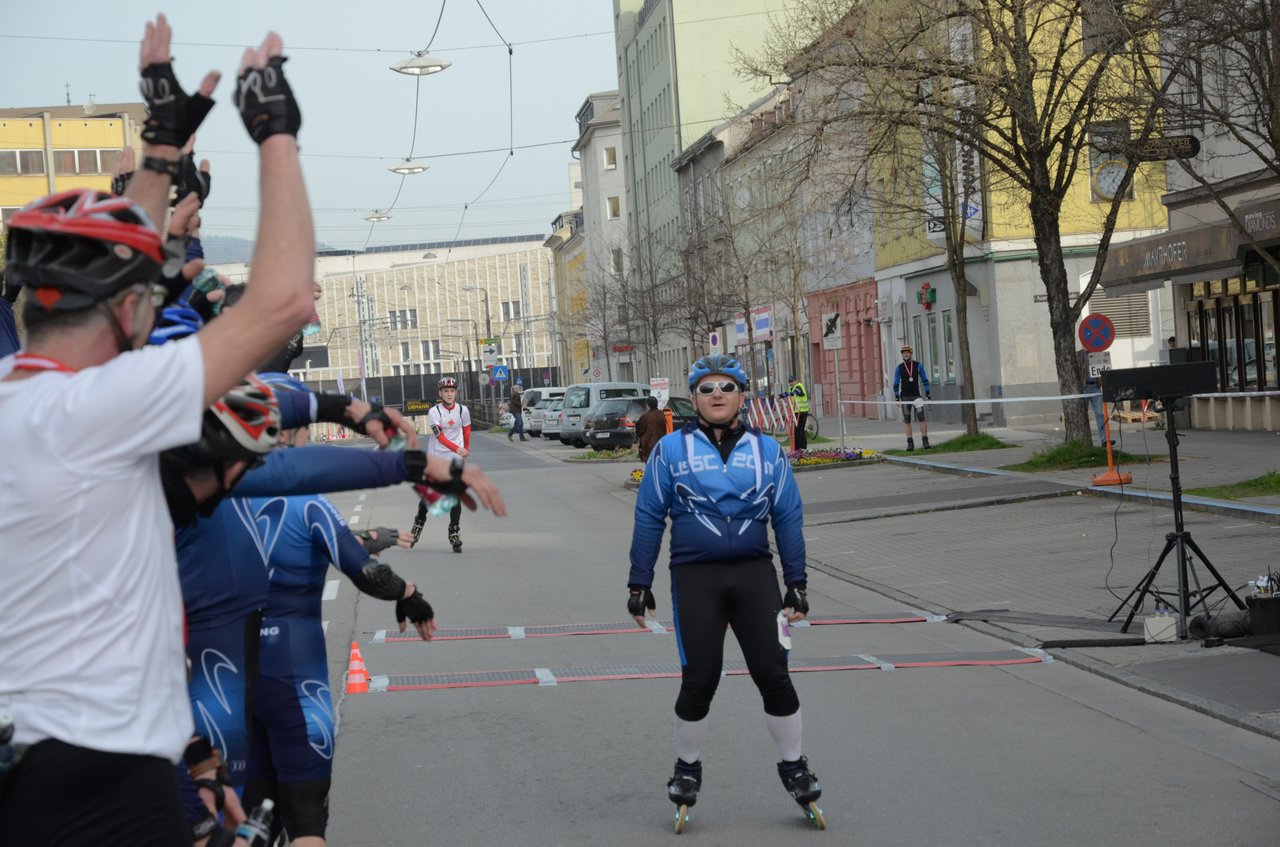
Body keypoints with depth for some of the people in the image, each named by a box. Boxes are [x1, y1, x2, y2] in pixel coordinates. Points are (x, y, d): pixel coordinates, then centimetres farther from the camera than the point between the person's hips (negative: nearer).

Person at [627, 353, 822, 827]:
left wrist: (796, 584, 6)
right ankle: (687, 766, 21)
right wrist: (639, 584, 2)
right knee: (699, 679, -1)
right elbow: (649, 518, 4)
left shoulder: (767, 450, 7)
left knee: (773, 673, -2)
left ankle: (793, 764, 17)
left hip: (755, 575, 2)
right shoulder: (671, 450, 2)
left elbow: (788, 518, 9)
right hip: (695, 577, -1)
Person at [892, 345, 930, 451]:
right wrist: (897, 398, 2)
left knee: (921, 417, -12)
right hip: (905, 397, 1)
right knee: (906, 420, 0)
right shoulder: (899, 368, 6)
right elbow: (896, 384, 9)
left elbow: (925, 380, 9)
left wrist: (928, 394, 3)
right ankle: (910, 443, 4)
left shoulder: (918, 366, 5)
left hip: (916, 396, -1)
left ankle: (925, 441, -8)